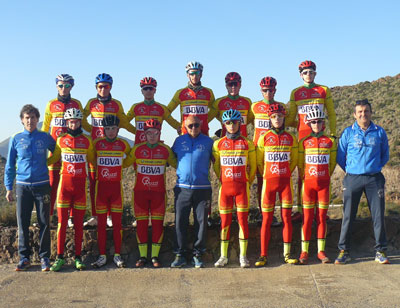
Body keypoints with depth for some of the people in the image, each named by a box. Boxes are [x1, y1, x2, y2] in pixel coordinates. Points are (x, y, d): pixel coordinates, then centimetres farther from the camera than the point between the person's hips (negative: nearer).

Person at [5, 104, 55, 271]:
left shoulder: (45, 137, 4)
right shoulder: (16, 139, 4)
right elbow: (10, 165, 8)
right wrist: (8, 188, 5)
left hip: (42, 185, 0)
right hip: (23, 186, 0)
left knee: (44, 222, 1)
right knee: (22, 223, 3)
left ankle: (44, 257, 9)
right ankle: (24, 257, 13)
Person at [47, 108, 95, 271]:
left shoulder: (87, 140, 7)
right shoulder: (61, 139, 7)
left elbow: (92, 160, 19)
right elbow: (53, 158, 16)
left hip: (80, 184, 1)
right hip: (65, 182, 0)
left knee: (79, 223, 4)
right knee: (62, 222, -2)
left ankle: (78, 257, 10)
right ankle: (60, 257, 4)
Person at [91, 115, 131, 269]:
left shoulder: (123, 144, 3)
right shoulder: (97, 143, 1)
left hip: (116, 186, 0)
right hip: (101, 186, 0)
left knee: (117, 222, 2)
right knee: (101, 223, 2)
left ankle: (117, 255, 10)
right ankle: (102, 256, 8)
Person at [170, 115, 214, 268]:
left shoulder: (208, 141, 6)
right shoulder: (179, 141, 9)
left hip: (202, 188, -1)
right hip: (182, 188, 1)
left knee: (201, 222, 2)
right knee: (180, 221, 0)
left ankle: (198, 254, 11)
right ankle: (180, 254, 9)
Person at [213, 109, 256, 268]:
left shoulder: (247, 143, 2)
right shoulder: (218, 143, 4)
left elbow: (253, 166, 9)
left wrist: (247, 182, 9)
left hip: (242, 186, -1)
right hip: (225, 186, 1)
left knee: (243, 220, 0)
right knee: (225, 221, 3)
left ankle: (243, 256, 7)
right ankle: (223, 256, 10)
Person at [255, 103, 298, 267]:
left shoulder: (291, 138, 5)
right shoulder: (264, 138, 2)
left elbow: (294, 160, 14)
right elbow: (259, 162, 8)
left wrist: (286, 174, 11)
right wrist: (266, 175, 9)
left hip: (286, 181, 1)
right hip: (269, 181, -1)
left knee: (287, 217, 1)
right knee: (267, 219, -1)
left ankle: (287, 253, 7)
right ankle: (263, 255, 3)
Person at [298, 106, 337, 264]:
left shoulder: (330, 141, 4)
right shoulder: (304, 142, 3)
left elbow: (332, 162, 10)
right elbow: (300, 163, 9)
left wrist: (325, 176, 8)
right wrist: (304, 177, 5)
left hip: (324, 183, 1)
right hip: (308, 183, -1)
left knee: (322, 217, 4)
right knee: (307, 217, -1)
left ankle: (321, 251, 10)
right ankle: (304, 251, 4)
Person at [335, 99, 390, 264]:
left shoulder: (380, 132, 5)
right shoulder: (348, 133, 3)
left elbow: (385, 155, 16)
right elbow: (340, 157, 10)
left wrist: (374, 168, 13)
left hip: (374, 179, 1)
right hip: (353, 179, -1)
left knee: (378, 215, 1)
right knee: (348, 216, 1)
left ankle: (381, 251, 11)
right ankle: (344, 251, 9)